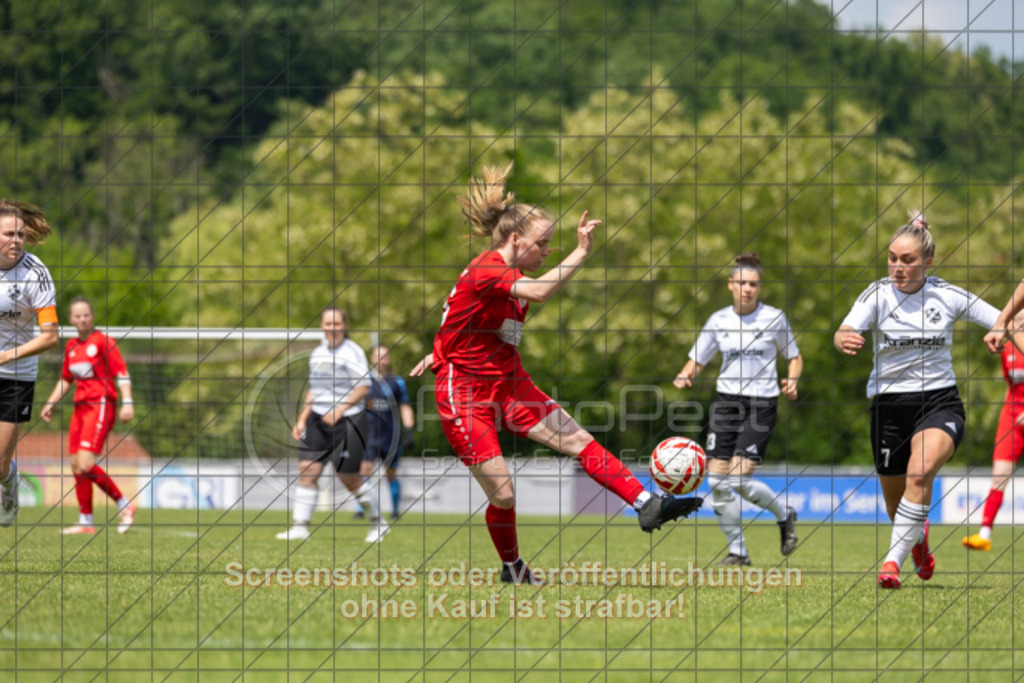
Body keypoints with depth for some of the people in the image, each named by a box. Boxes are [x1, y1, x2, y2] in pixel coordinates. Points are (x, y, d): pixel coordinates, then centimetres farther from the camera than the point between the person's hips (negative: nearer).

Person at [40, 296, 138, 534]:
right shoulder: (71, 346, 13)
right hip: (81, 406, 7)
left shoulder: (103, 342, -7)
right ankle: (86, 522, 12)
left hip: (101, 405, -7)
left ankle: (124, 505, -4)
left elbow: (122, 373, -10)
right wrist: (51, 403, 18)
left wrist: (127, 402, -20)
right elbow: (66, 380, 25)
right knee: (77, 465, 4)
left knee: (85, 463, -17)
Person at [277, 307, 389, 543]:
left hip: (347, 420, -6)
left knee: (349, 477, -1)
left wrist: (339, 410, -19)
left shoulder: (352, 352, -8)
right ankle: (300, 526, -5)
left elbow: (363, 388, -12)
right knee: (307, 470, -6)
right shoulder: (317, 354, 12)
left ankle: (378, 522, 19)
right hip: (318, 419, 6)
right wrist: (302, 419, 14)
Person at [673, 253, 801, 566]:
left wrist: (792, 381, -11)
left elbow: (794, 358, 9)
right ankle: (738, 550, 10)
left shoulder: (774, 318, -2)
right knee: (717, 480, -4)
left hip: (761, 404, -4)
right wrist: (685, 376, -12)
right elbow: (696, 360, 10)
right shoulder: (718, 320, 5)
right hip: (727, 401, 4)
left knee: (739, 478, -16)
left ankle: (785, 515, 13)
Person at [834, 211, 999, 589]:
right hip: (890, 405, 1)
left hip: (939, 403, -1)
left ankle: (893, 561, -31)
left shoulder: (947, 295, -3)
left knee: (920, 471, -31)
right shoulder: (878, 293, -7)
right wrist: (844, 340, -47)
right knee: (896, 501, 11)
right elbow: (844, 333, -25)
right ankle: (918, 538, 48)